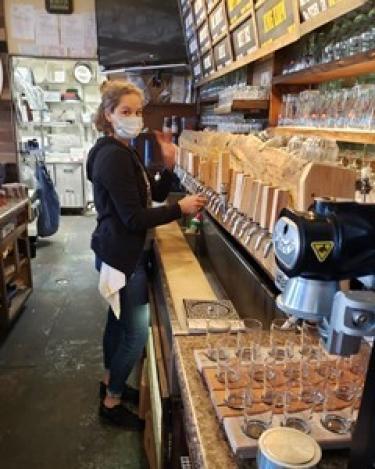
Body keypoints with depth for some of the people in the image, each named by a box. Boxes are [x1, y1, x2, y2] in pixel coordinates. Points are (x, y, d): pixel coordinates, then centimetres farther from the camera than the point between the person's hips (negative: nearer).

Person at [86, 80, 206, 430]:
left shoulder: (124, 152, 12)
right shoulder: (112, 156, -20)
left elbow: (156, 194, 14)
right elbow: (134, 218, -25)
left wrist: (168, 165, -2)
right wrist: (181, 209, -18)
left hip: (124, 252, 10)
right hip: (122, 255, -10)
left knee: (119, 320, 21)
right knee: (137, 332, 0)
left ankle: (110, 381, 41)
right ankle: (111, 402, 20)